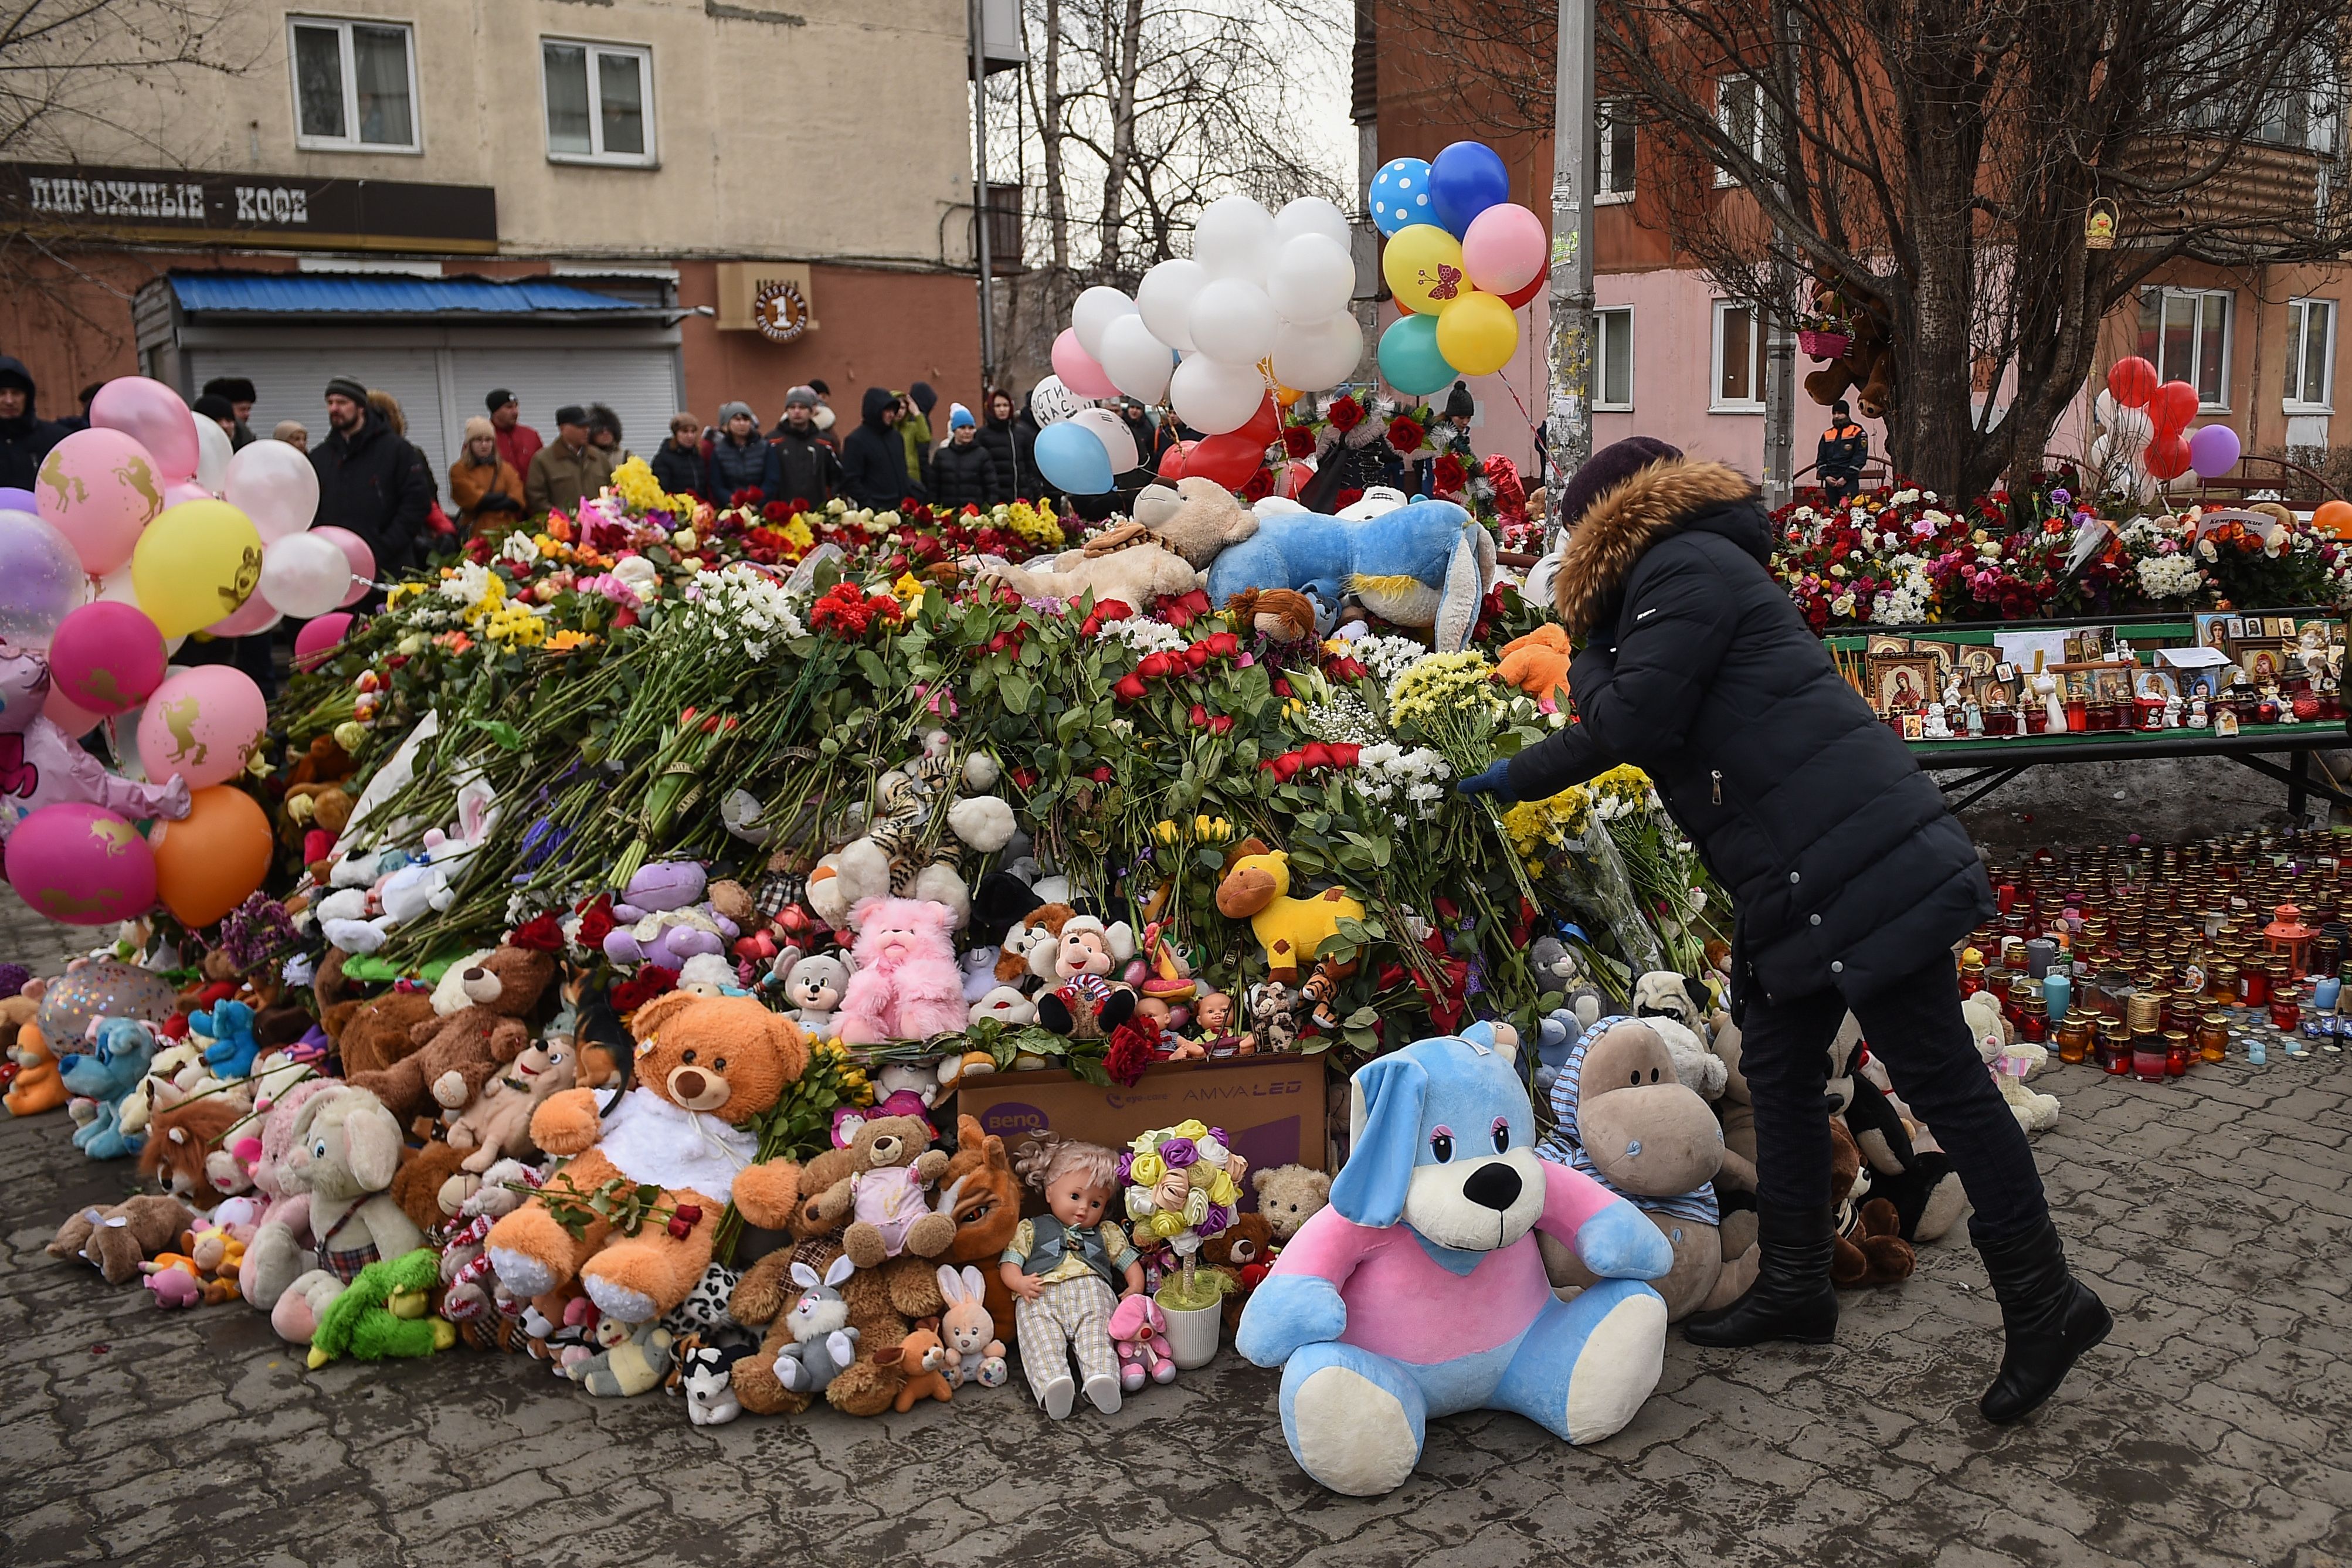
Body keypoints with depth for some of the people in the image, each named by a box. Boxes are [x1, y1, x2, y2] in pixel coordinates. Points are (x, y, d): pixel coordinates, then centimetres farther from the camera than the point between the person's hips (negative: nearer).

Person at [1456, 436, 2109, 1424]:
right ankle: (1794, 1289, 25)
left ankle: (2044, 1300, 7)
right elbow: (1631, 729, 34)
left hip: (1853, 863, -11)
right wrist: (1513, 781, 41)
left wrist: (1589, 651, 4)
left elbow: (1635, 719, -17)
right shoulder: (1689, 574, 25)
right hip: (1802, 880, 11)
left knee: (1936, 1073, -4)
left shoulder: (1685, 567, -6)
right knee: (1778, 1071, 15)